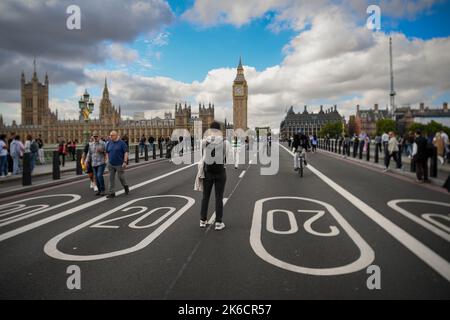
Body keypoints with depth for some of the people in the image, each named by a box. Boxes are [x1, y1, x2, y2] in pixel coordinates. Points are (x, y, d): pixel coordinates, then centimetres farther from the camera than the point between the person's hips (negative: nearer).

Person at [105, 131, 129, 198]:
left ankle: (126, 186, 33)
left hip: (119, 164, -4)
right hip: (111, 164, 4)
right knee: (111, 178, 3)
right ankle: (111, 193, 7)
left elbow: (126, 152, -10)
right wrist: (107, 160, 8)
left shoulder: (122, 143, -7)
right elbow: (107, 152, 17)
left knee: (121, 177, 5)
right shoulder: (109, 143, 8)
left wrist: (125, 162, -16)